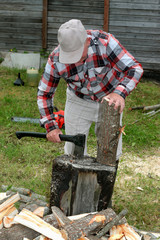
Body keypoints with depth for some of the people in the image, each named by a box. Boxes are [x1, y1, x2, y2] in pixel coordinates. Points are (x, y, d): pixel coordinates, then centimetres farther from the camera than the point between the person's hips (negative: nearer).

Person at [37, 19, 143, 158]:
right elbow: (44, 94, -13)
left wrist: (120, 93, -47)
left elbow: (134, 68, -30)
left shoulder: (105, 42, -31)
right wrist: (50, 126, -22)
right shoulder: (56, 60, -24)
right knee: (74, 152, 3)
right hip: (78, 101, 1)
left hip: (109, 99, 0)